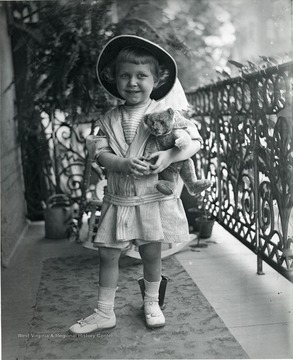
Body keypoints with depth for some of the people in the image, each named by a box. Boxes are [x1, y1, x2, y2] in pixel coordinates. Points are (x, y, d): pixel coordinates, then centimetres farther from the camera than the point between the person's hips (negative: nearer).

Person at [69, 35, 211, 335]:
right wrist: (124, 165, -24)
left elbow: (195, 141, -5)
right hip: (118, 200, 3)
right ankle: (104, 313, 22)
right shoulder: (109, 120, 3)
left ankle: (151, 303, 35)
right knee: (107, 254, 6)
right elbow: (101, 153, -4)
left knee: (151, 253, 9)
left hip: (155, 198, -2)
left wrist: (170, 155, -22)